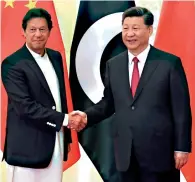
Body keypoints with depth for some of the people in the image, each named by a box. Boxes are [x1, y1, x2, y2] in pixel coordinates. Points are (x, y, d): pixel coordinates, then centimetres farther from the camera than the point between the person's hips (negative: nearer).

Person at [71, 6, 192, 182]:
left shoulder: (170, 63, -5)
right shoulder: (113, 64, 7)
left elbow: (181, 109, -5)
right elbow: (108, 103, 12)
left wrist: (182, 148, -8)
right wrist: (86, 116, -6)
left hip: (159, 150, -4)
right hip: (125, 152, 4)